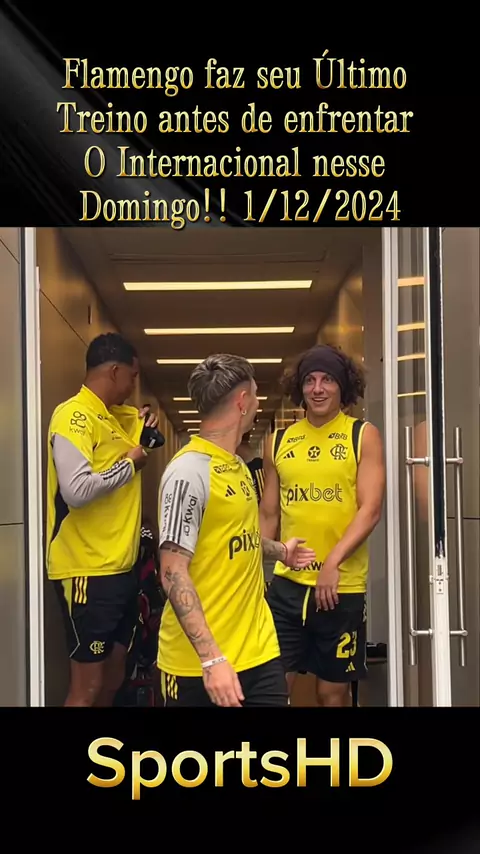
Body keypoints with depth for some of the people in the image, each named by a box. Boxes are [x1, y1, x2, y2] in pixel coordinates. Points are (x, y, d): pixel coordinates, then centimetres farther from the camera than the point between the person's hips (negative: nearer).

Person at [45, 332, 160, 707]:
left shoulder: (117, 416, 12)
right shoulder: (74, 416, -15)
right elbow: (76, 490, -28)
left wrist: (143, 440, 7)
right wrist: (130, 463, -14)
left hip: (121, 567, 9)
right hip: (88, 571, -9)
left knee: (114, 676, 17)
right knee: (88, 686, -2)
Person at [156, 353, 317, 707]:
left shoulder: (237, 464, 9)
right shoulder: (190, 471, -17)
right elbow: (173, 573, -20)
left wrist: (278, 549, 32)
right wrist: (211, 657, -25)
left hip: (259, 650, 8)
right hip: (200, 662, -8)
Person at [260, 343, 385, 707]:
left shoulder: (363, 435, -1)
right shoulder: (279, 441, 8)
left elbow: (371, 510, -11)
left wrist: (333, 561, -23)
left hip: (343, 585, -2)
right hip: (285, 582, 3)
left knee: (333, 691, 10)